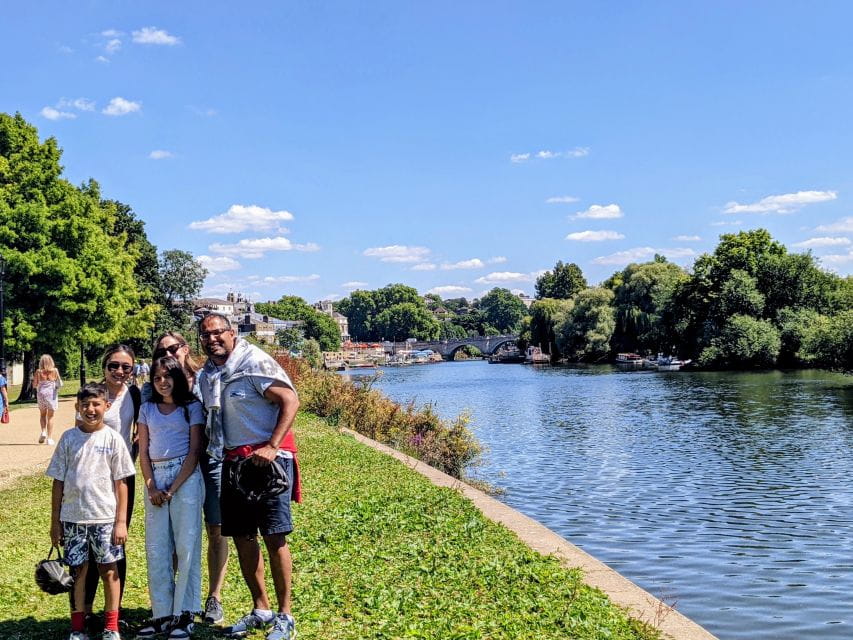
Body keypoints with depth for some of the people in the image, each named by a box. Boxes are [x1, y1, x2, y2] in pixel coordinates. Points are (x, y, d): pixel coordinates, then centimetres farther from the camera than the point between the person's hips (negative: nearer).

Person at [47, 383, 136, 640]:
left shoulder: (113, 439, -2)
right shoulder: (69, 438, 2)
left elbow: (121, 483, -1)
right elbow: (58, 482, 5)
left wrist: (121, 521, -5)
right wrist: (55, 521, 4)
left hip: (105, 517, -1)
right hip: (73, 517, 2)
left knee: (109, 570, 4)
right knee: (78, 570, 9)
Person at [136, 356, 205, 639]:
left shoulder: (192, 407, 2)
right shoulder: (147, 409, 12)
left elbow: (194, 451, -4)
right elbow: (143, 452, 10)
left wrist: (172, 488, -10)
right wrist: (151, 487, -4)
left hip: (185, 477, -4)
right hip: (155, 478, 4)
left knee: (186, 546, -4)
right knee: (156, 548, 3)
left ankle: (183, 615, 3)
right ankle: (161, 614, 11)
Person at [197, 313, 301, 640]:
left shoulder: (254, 362, -11)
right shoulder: (207, 374, 12)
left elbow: (290, 400, -18)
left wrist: (272, 447, -23)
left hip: (266, 458, -7)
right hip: (233, 462, 8)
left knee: (274, 536, -6)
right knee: (242, 536, 11)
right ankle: (261, 609, 25)